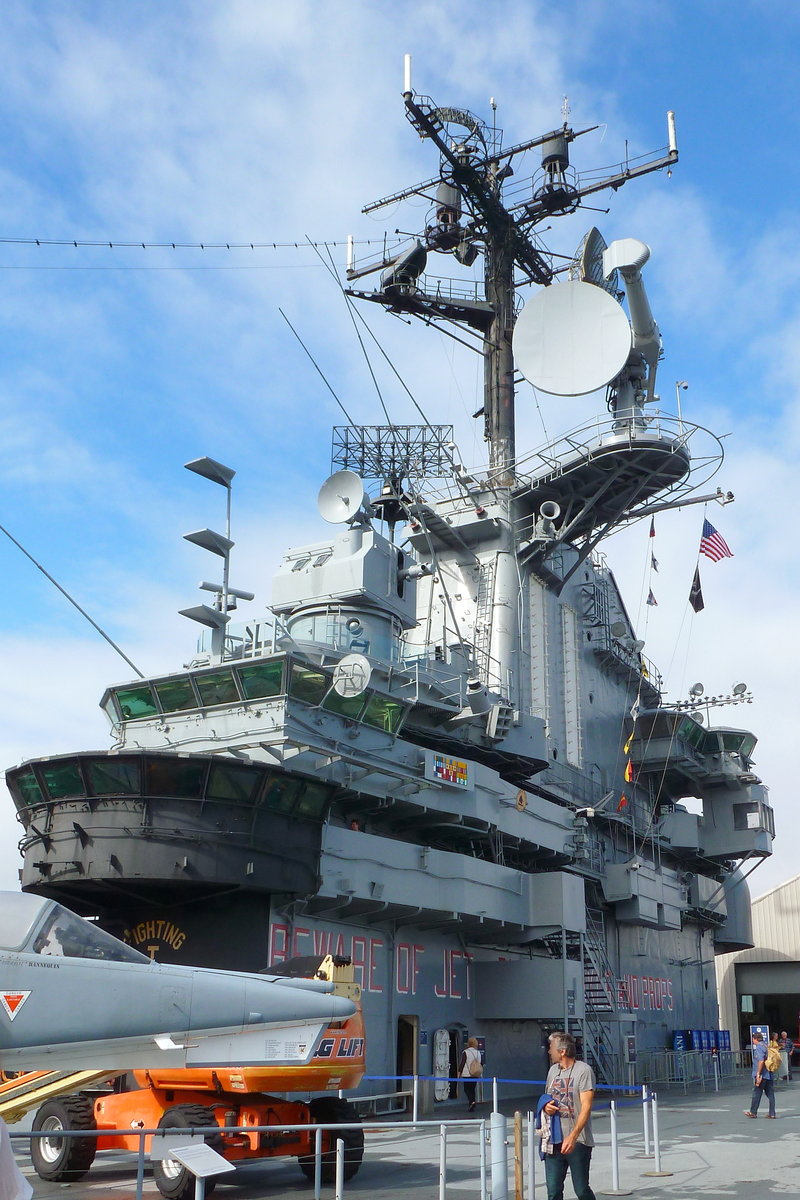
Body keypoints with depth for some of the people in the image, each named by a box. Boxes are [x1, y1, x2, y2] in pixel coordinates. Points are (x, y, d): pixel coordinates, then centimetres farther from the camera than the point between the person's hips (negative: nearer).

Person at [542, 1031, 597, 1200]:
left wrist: (573, 1137, -26)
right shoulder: (553, 1070, 13)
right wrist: (546, 1107, 0)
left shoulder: (584, 1070, -9)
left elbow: (586, 1107, -16)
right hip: (554, 1141, 6)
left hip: (578, 1141, -6)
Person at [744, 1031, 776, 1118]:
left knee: (756, 1094, 2)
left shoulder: (759, 1047, -12)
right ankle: (772, 1114, 7)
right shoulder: (766, 1046, 14)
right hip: (769, 1075, 8)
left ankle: (753, 1112, 10)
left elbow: (761, 1061, -23)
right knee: (770, 1094, 7)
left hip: (761, 1075, -8)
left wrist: (758, 1074, -21)